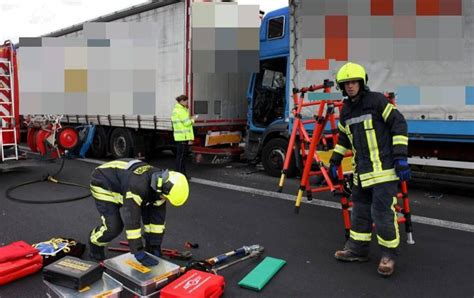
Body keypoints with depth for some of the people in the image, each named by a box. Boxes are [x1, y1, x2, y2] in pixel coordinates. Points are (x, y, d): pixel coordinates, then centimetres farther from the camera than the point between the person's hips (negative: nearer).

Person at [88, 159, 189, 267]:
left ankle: (150, 248, 13)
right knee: (113, 227, -16)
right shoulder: (138, 185, -43)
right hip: (103, 185, -7)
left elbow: (158, 217, -11)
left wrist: (155, 246, -10)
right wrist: (138, 252, -40)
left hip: (122, 182, 7)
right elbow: (131, 219, -43)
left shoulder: (160, 183, -18)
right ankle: (95, 243, 16)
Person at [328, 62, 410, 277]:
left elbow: (399, 125, -9)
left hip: (384, 167, -7)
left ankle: (389, 254, 10)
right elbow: (343, 138, 24)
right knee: (360, 209, 13)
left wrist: (400, 156, -15)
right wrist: (334, 161, 18)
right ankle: (357, 249, 26)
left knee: (382, 212, -7)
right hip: (361, 170, 7)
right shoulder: (345, 111, 13)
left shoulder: (377, 100, -7)